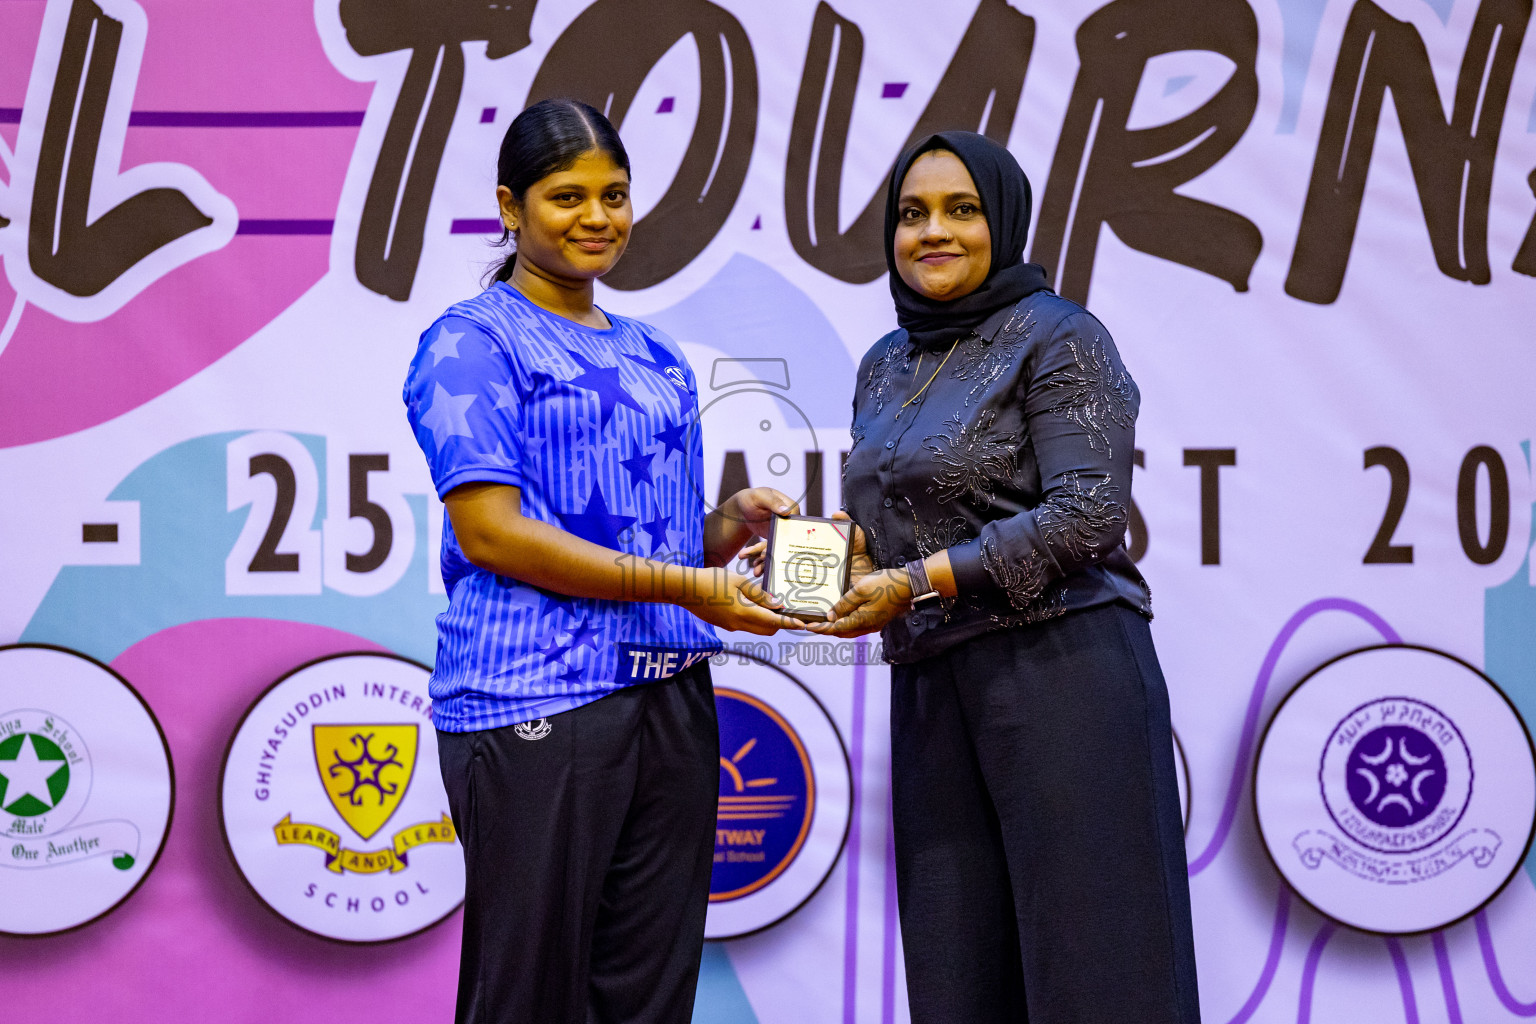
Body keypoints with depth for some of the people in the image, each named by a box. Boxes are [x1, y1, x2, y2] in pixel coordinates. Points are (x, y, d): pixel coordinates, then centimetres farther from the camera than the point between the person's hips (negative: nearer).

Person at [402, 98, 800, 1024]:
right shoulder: (473, 343, -1)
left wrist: (736, 522, 0)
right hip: (535, 703, -6)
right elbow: (490, 532, -12)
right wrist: (683, 585, -14)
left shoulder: (658, 359, 20)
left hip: (670, 699, 7)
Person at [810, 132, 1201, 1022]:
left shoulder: (1058, 337, -3)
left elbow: (1087, 515, -14)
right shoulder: (885, 365, 18)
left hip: (1060, 668, -7)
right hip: (931, 689, 7)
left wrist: (918, 582, -15)